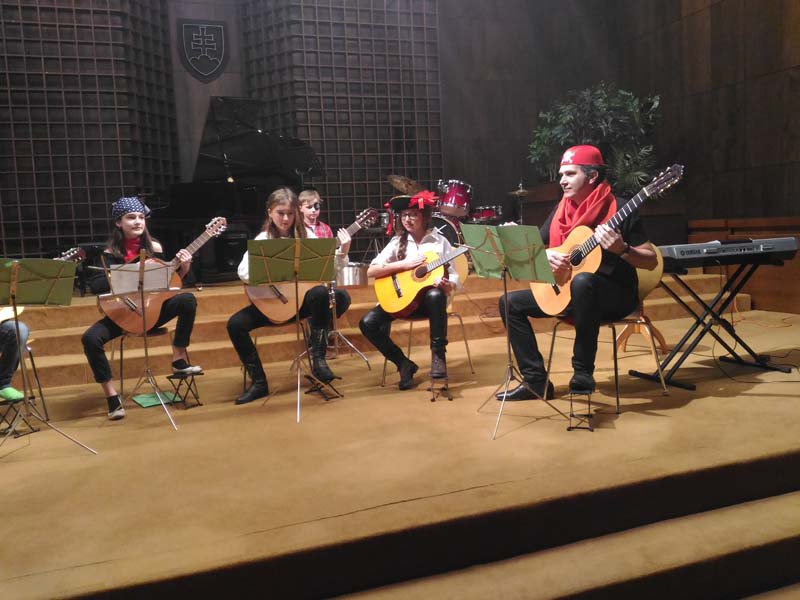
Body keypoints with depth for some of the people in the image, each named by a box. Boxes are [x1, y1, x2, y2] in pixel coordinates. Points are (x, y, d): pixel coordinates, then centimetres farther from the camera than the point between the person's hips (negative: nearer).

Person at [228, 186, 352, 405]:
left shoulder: (305, 237, 2)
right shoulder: (263, 240, -1)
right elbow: (243, 272, -17)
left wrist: (342, 251, -16)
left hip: (303, 297, 0)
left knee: (341, 297, -29)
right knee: (235, 324, -20)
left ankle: (318, 358, -15)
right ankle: (258, 382, -5)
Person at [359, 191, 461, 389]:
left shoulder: (439, 241, 1)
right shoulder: (398, 242, 5)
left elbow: (454, 278, -1)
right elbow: (371, 271, -5)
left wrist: (447, 285, -26)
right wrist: (403, 264, -15)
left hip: (429, 296, -3)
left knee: (436, 295, -40)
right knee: (368, 323, -20)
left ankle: (438, 355, -23)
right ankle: (404, 364, -4)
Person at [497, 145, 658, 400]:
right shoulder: (561, 211, 5)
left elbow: (651, 261, -11)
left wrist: (622, 249, -29)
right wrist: (545, 255, -15)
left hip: (615, 295, -7)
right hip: (566, 290, 7)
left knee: (582, 281, -40)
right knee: (510, 302, -1)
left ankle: (583, 373, -27)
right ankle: (537, 382, -1)